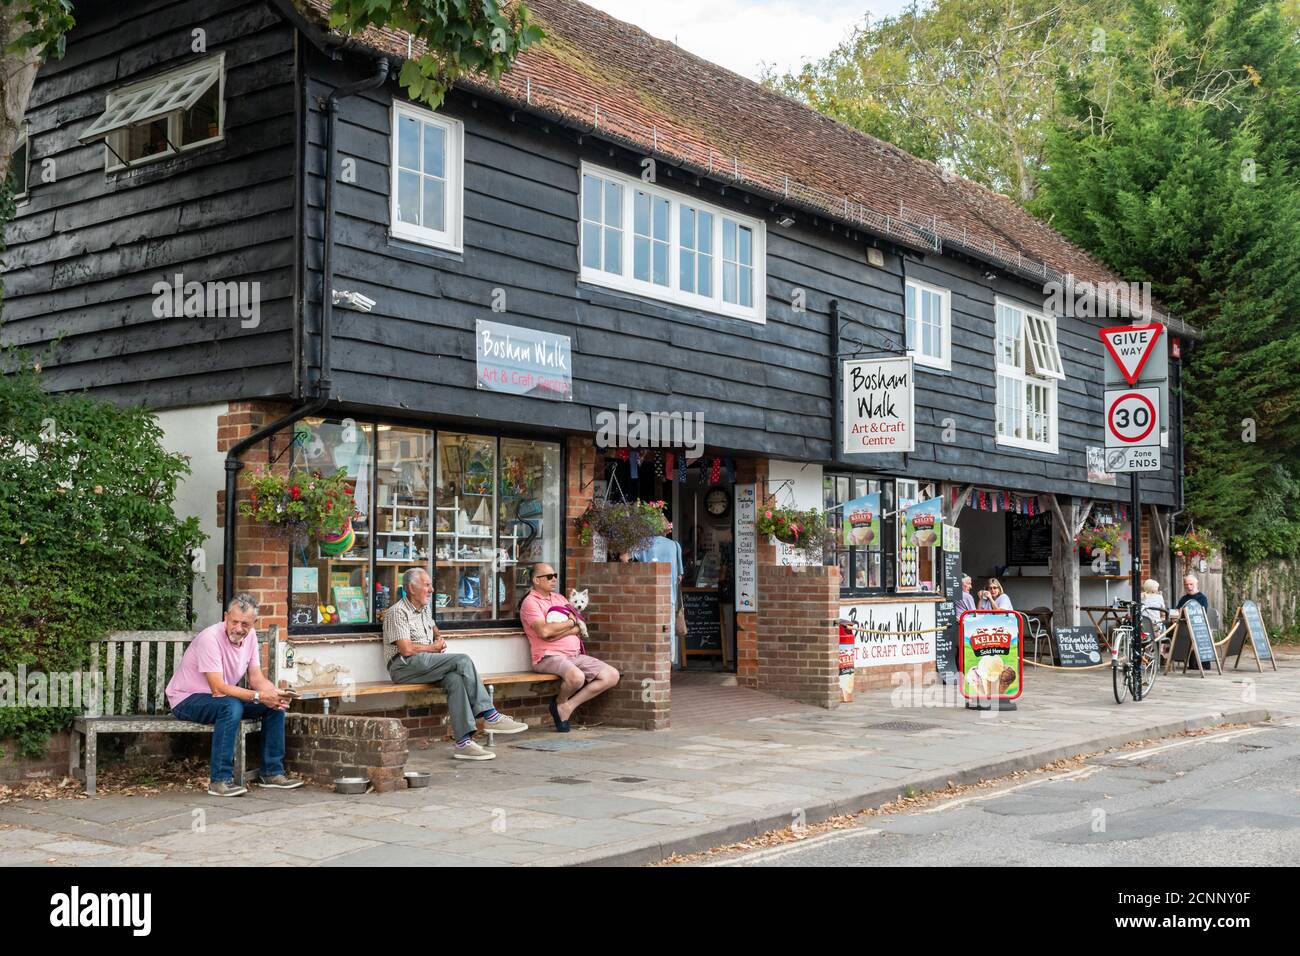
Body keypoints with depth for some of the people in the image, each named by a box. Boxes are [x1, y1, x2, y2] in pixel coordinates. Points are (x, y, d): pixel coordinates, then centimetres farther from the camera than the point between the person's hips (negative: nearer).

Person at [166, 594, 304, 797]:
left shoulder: (250, 636, -1)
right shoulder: (210, 638, -26)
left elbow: (256, 678, 1)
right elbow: (218, 689, -30)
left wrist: (275, 694, -20)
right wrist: (259, 696, -33)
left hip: (224, 697, 8)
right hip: (186, 700, -8)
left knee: (275, 705, -7)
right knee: (231, 706, -37)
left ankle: (272, 772, 2)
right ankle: (220, 780, -31)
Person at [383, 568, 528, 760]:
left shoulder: (425, 609, 22)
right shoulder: (398, 612, -5)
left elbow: (434, 628, 44)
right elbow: (406, 650, -15)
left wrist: (439, 638, 19)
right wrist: (434, 648, -1)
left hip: (425, 665, 8)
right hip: (404, 667, -8)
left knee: (455, 679, -28)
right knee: (463, 661, -24)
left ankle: (463, 742, -37)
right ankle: (490, 715, -23)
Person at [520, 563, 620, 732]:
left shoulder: (559, 598, 21)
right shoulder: (530, 602, -3)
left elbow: (579, 628, 10)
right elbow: (544, 631, -20)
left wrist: (556, 632, -10)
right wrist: (571, 622, -4)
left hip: (575, 655, 8)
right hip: (548, 657, -8)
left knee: (612, 675, -6)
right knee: (577, 677, -37)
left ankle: (567, 707, -5)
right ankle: (561, 702, -2)